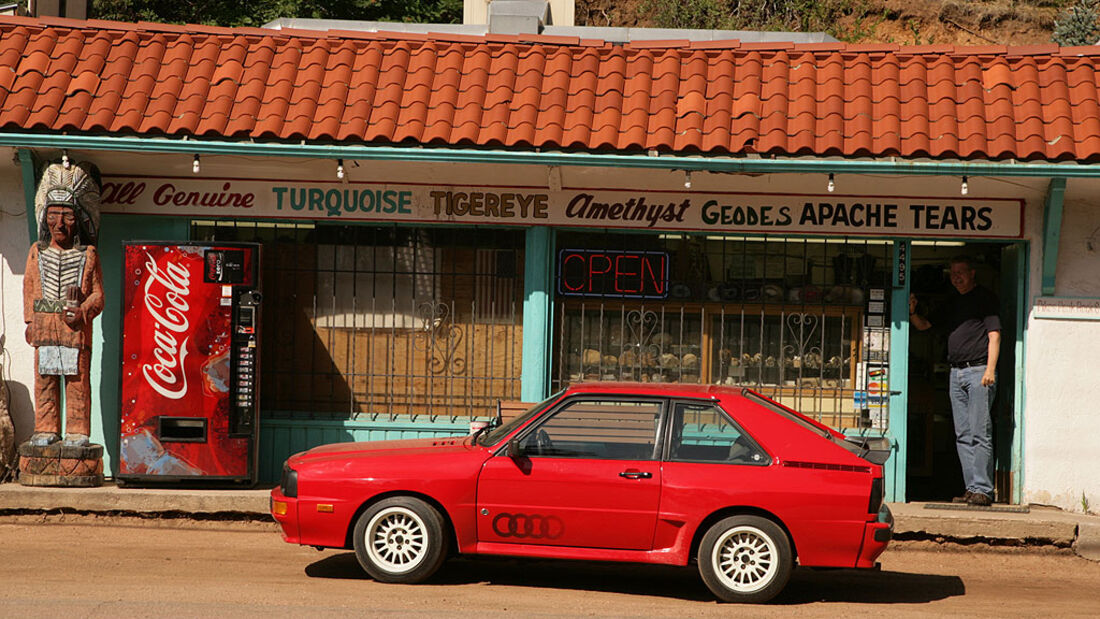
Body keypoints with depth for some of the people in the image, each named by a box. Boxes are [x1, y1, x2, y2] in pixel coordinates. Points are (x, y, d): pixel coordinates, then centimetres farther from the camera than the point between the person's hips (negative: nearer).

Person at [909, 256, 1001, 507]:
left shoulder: (985, 298, -1)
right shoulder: (953, 303, 20)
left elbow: (994, 335, -7)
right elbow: (924, 325, 25)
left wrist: (990, 369, -16)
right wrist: (912, 312, 4)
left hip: (978, 371, -7)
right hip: (956, 373, 7)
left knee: (980, 434, -9)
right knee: (963, 435, 5)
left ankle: (983, 490, -10)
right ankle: (972, 488, 8)